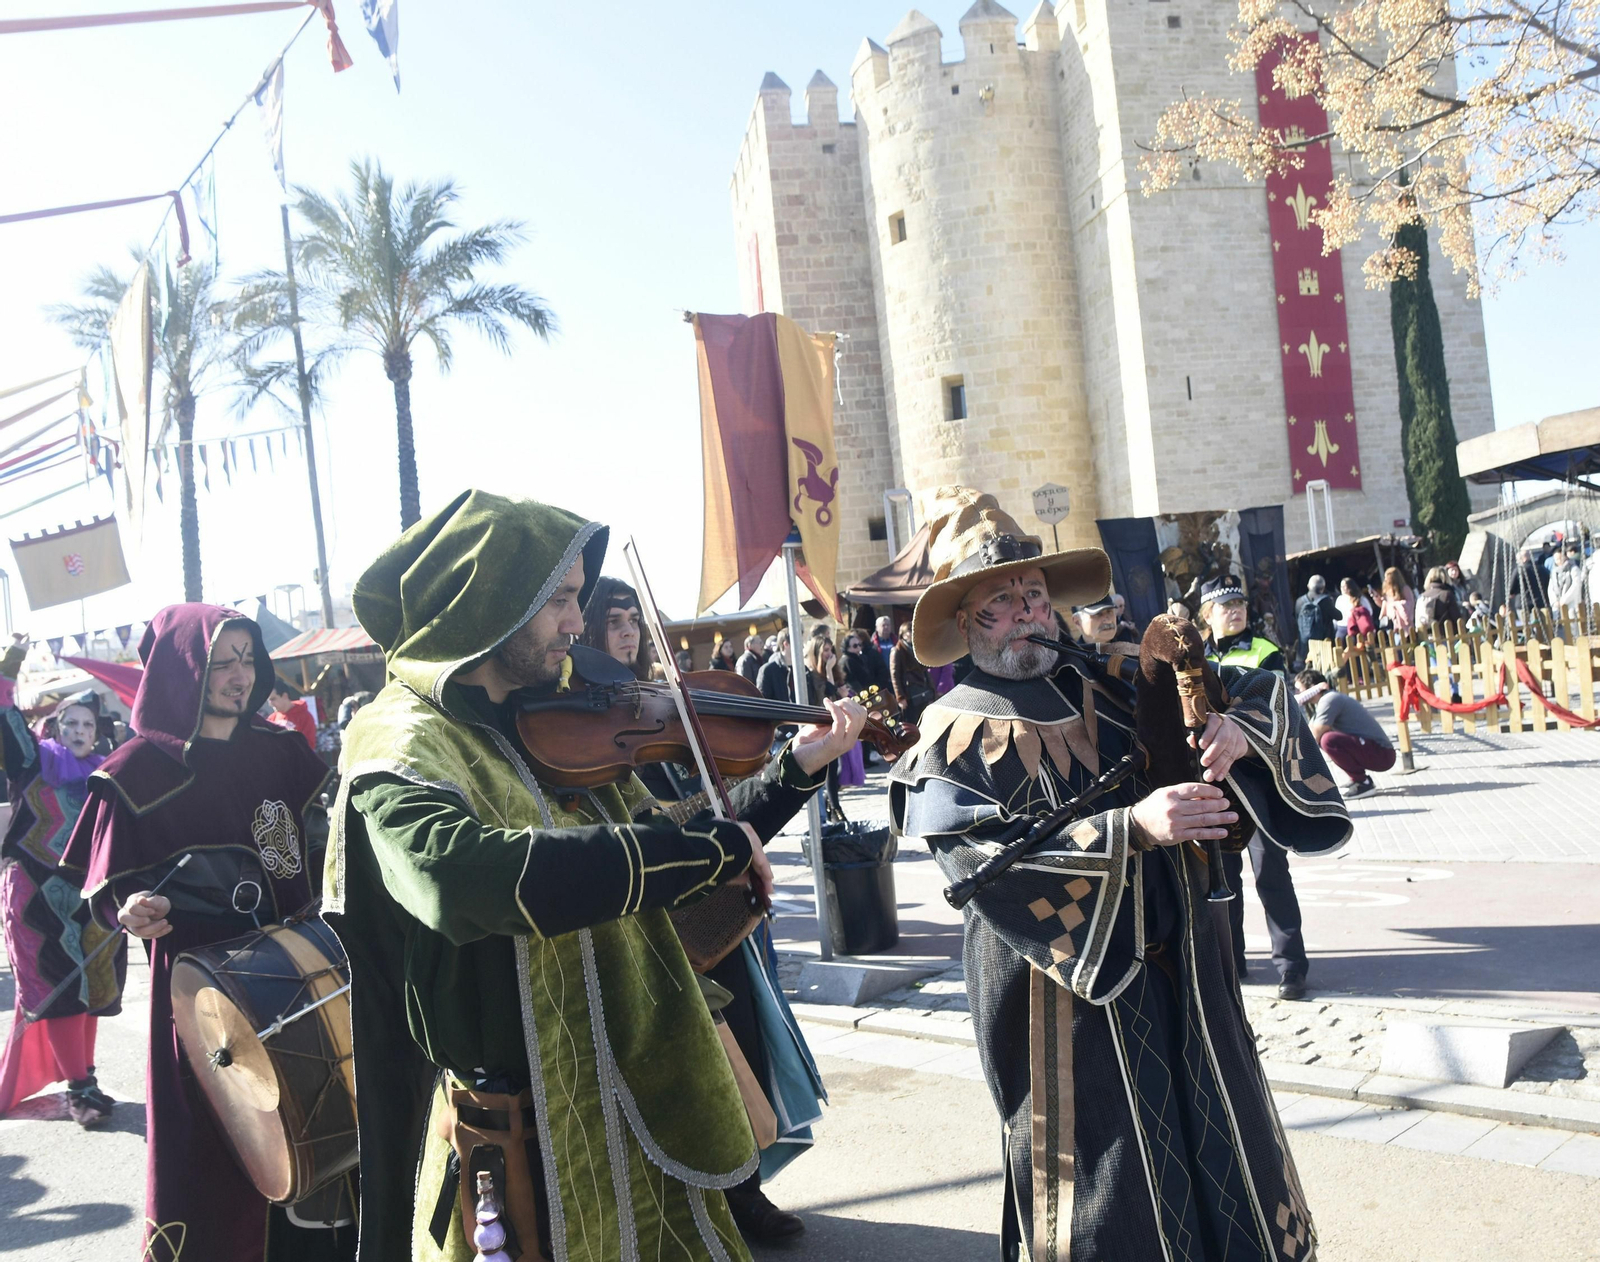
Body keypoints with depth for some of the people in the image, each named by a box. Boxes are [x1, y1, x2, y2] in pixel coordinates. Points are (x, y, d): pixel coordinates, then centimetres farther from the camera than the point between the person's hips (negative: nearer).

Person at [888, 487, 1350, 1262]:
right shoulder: (955, 738, -7)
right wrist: (1128, 830, -29)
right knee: (1104, 1193, 5)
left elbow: (1252, 689, 8)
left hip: (1179, 969, 5)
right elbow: (984, 857, -22)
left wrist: (1238, 728, -16)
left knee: (1220, 1150, 16)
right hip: (1070, 985, -5)